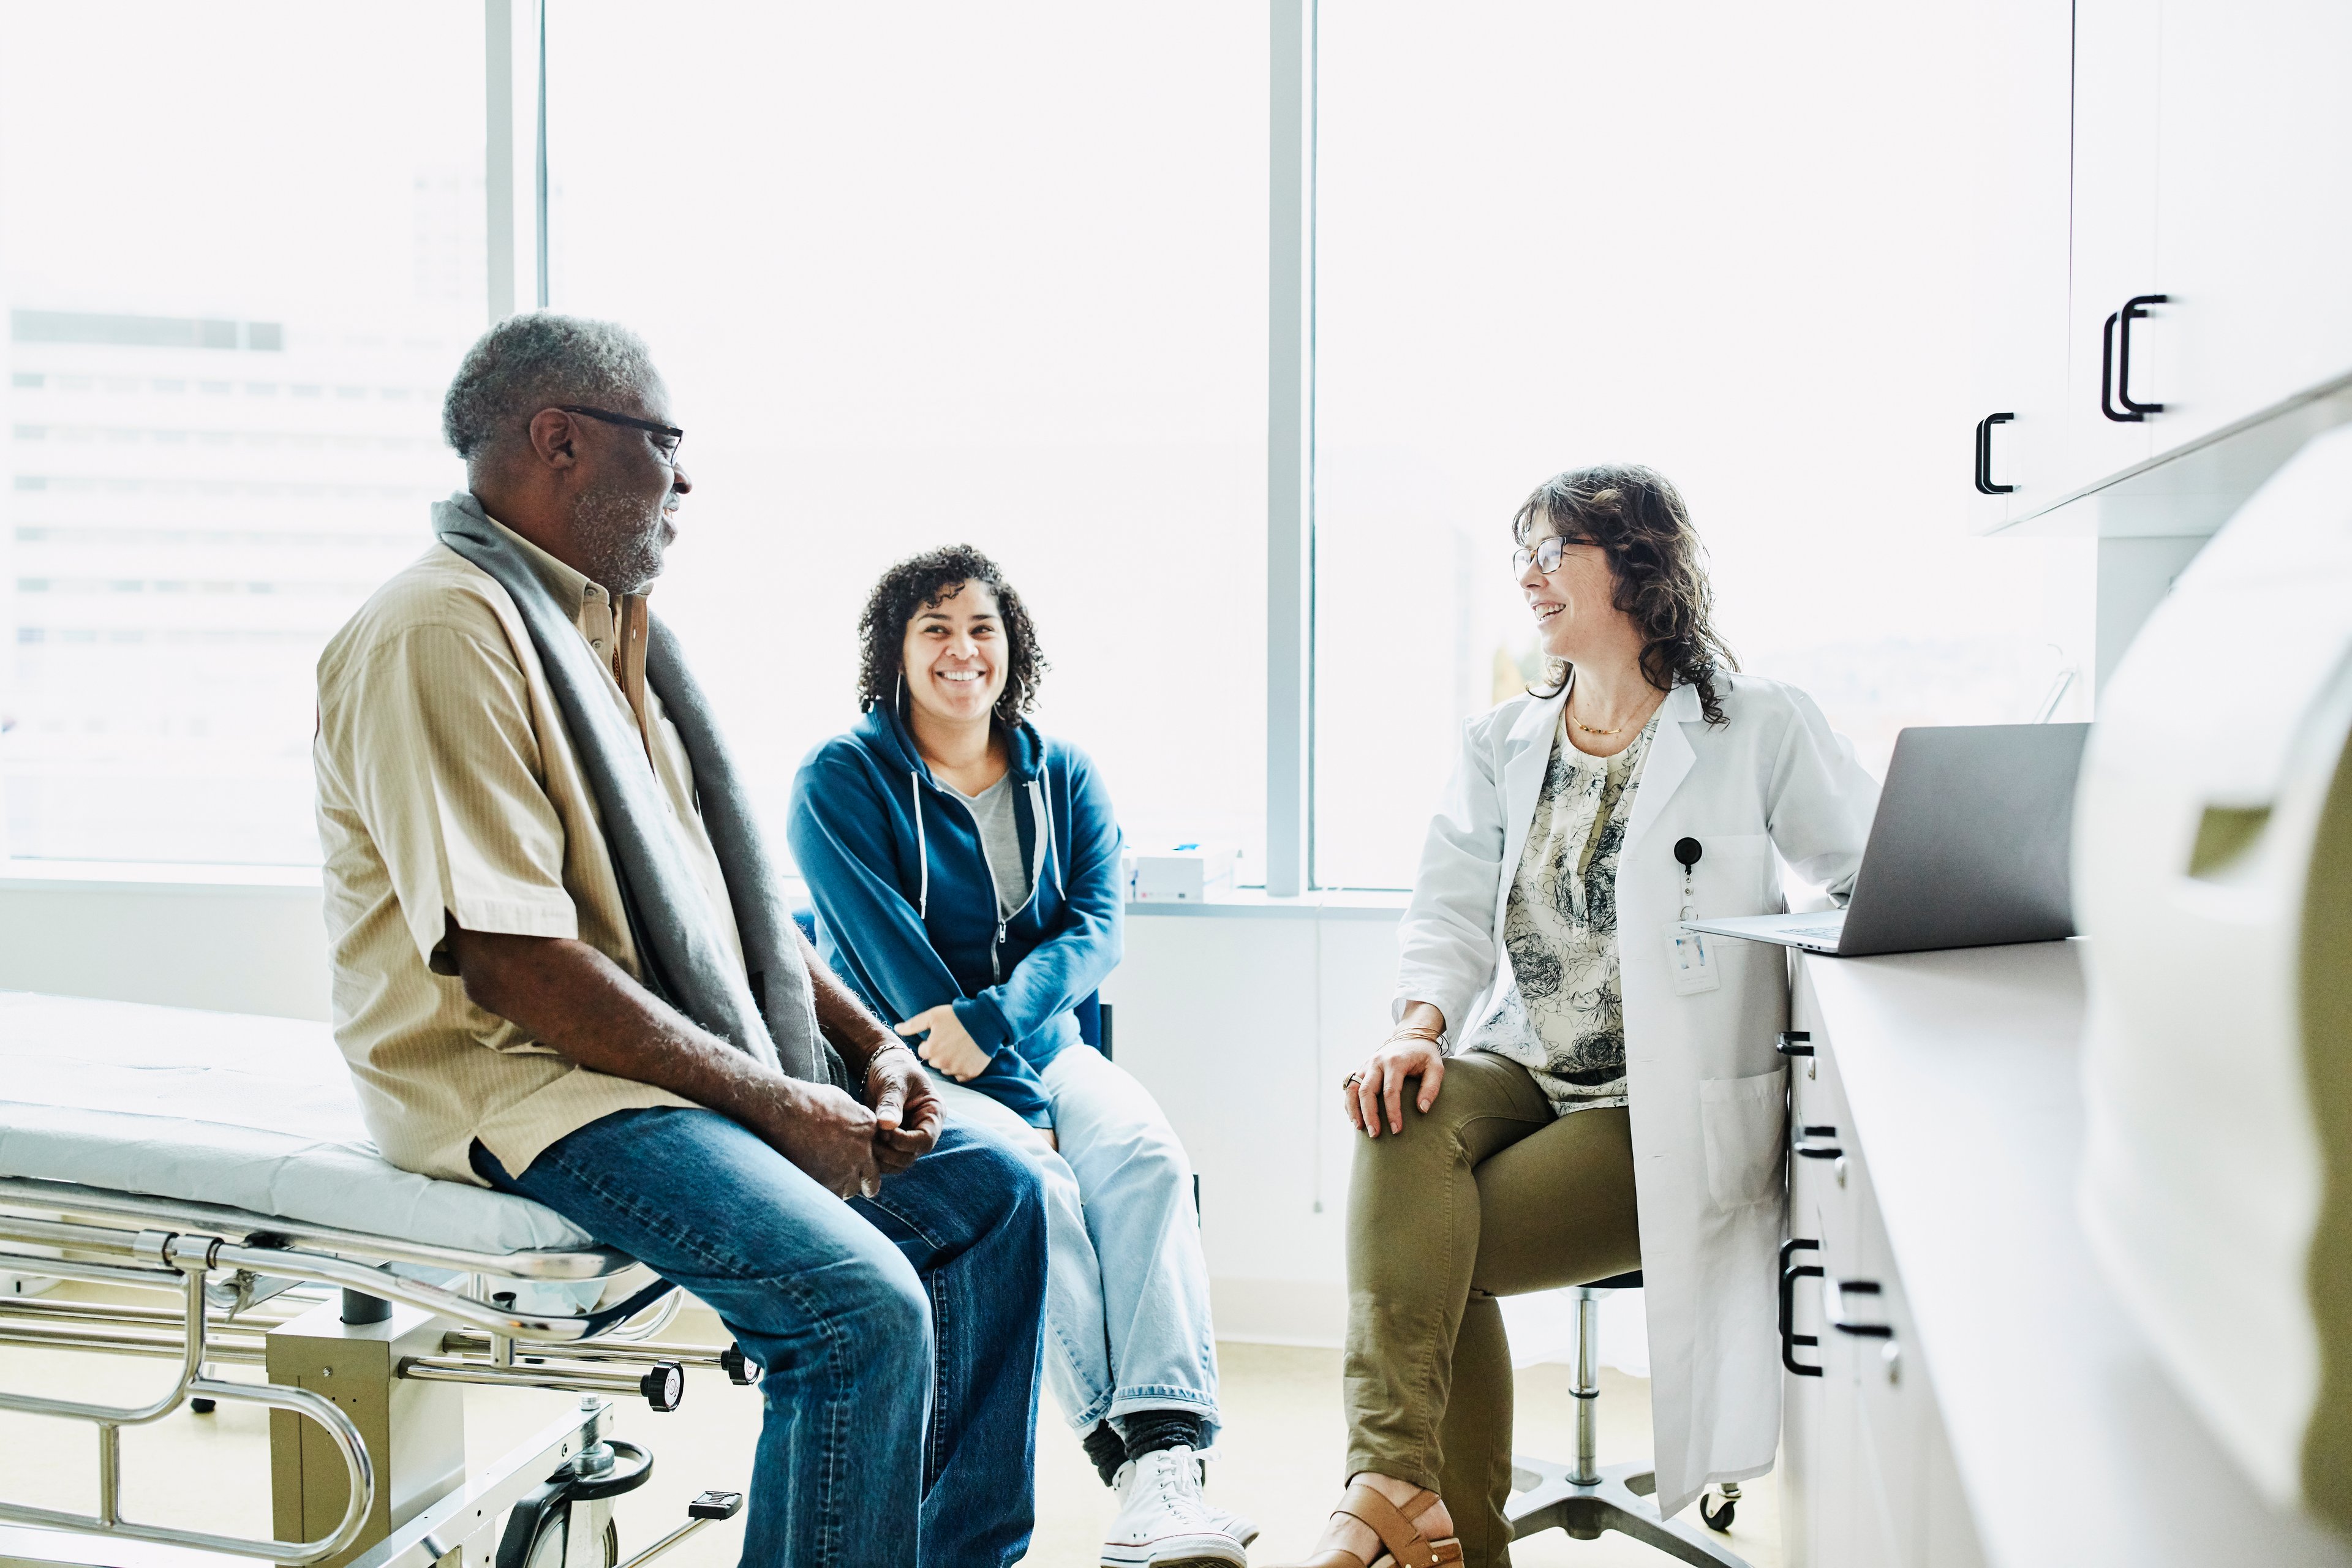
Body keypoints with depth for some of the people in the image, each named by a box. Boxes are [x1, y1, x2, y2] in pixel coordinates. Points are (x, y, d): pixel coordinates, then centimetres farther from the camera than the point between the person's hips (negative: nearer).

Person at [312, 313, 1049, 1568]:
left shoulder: (609, 626, 15)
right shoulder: (442, 634, -16)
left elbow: (721, 887, 18)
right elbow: (513, 962, -23)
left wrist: (867, 1042, 5)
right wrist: (773, 1104, -19)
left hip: (705, 1046, 10)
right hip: (523, 1080, -10)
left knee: (994, 1191, 7)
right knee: (865, 1310, -26)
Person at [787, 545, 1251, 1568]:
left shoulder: (1064, 779, 13)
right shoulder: (841, 781, -1)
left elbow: (1098, 926, -1)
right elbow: (890, 957, -9)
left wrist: (995, 1014, -21)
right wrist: (1020, 1107, -16)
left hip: (1042, 1048, 4)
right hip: (904, 1068, -3)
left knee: (1145, 1153, -28)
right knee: (1035, 1185, -32)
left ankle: (1167, 1456, -38)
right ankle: (1128, 1449, -30)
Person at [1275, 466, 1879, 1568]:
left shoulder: (1758, 728, 1)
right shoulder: (1500, 746, 15)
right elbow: (1451, 909, 4)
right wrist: (1418, 1024, -15)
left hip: (1669, 1108, -4)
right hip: (1524, 1068, 4)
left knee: (1425, 1254, -23)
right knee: (1405, 1126, -30)